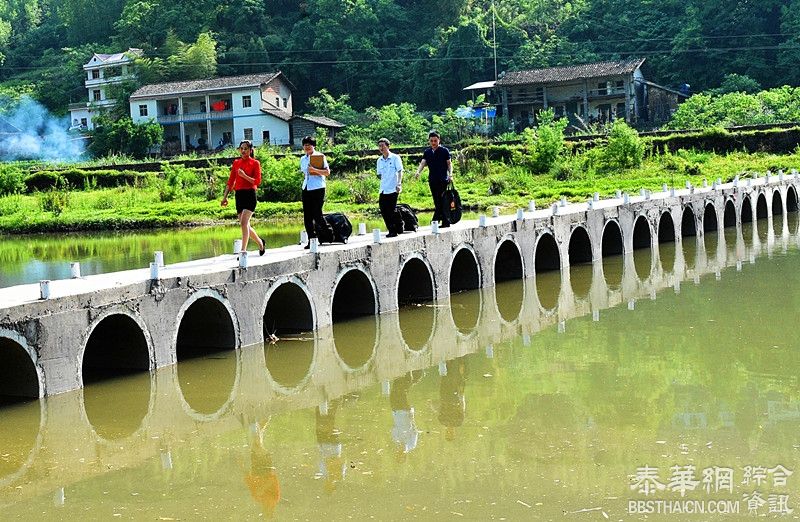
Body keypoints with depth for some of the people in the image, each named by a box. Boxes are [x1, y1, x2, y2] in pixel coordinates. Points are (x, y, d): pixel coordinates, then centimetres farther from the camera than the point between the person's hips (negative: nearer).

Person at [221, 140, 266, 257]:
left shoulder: (255, 163, -1)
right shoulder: (236, 162, 12)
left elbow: (257, 181, -8)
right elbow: (231, 181, 14)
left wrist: (244, 176, -20)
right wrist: (225, 197, 10)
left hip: (250, 195, -6)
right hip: (239, 195, 6)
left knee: (244, 222, -17)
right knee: (245, 225, 10)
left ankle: (243, 250, -17)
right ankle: (260, 242, 32)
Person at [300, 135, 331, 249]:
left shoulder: (320, 156, -2)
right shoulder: (303, 159, 17)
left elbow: (327, 172, -9)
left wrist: (315, 170, -20)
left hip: (318, 188, -6)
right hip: (306, 188, 6)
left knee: (317, 214, -10)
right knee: (307, 216, 1)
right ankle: (311, 241, 5)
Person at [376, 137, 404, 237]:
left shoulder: (395, 158, -2)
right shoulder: (379, 160, 14)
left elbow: (400, 171, -9)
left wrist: (399, 184, -19)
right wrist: (380, 176, 2)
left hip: (393, 189, -6)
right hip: (383, 190, 6)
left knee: (391, 211, -5)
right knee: (383, 210, 3)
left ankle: (393, 231, 5)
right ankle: (391, 230, 14)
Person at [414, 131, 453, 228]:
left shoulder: (444, 151, 0)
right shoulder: (427, 152, 11)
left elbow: (449, 163, 1)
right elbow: (423, 163, 2)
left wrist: (450, 174, -13)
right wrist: (418, 172, -16)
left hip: (443, 179, -5)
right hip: (432, 179, 5)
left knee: (440, 199, -15)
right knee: (436, 201, 6)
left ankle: (436, 217, -19)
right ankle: (445, 221, 11)